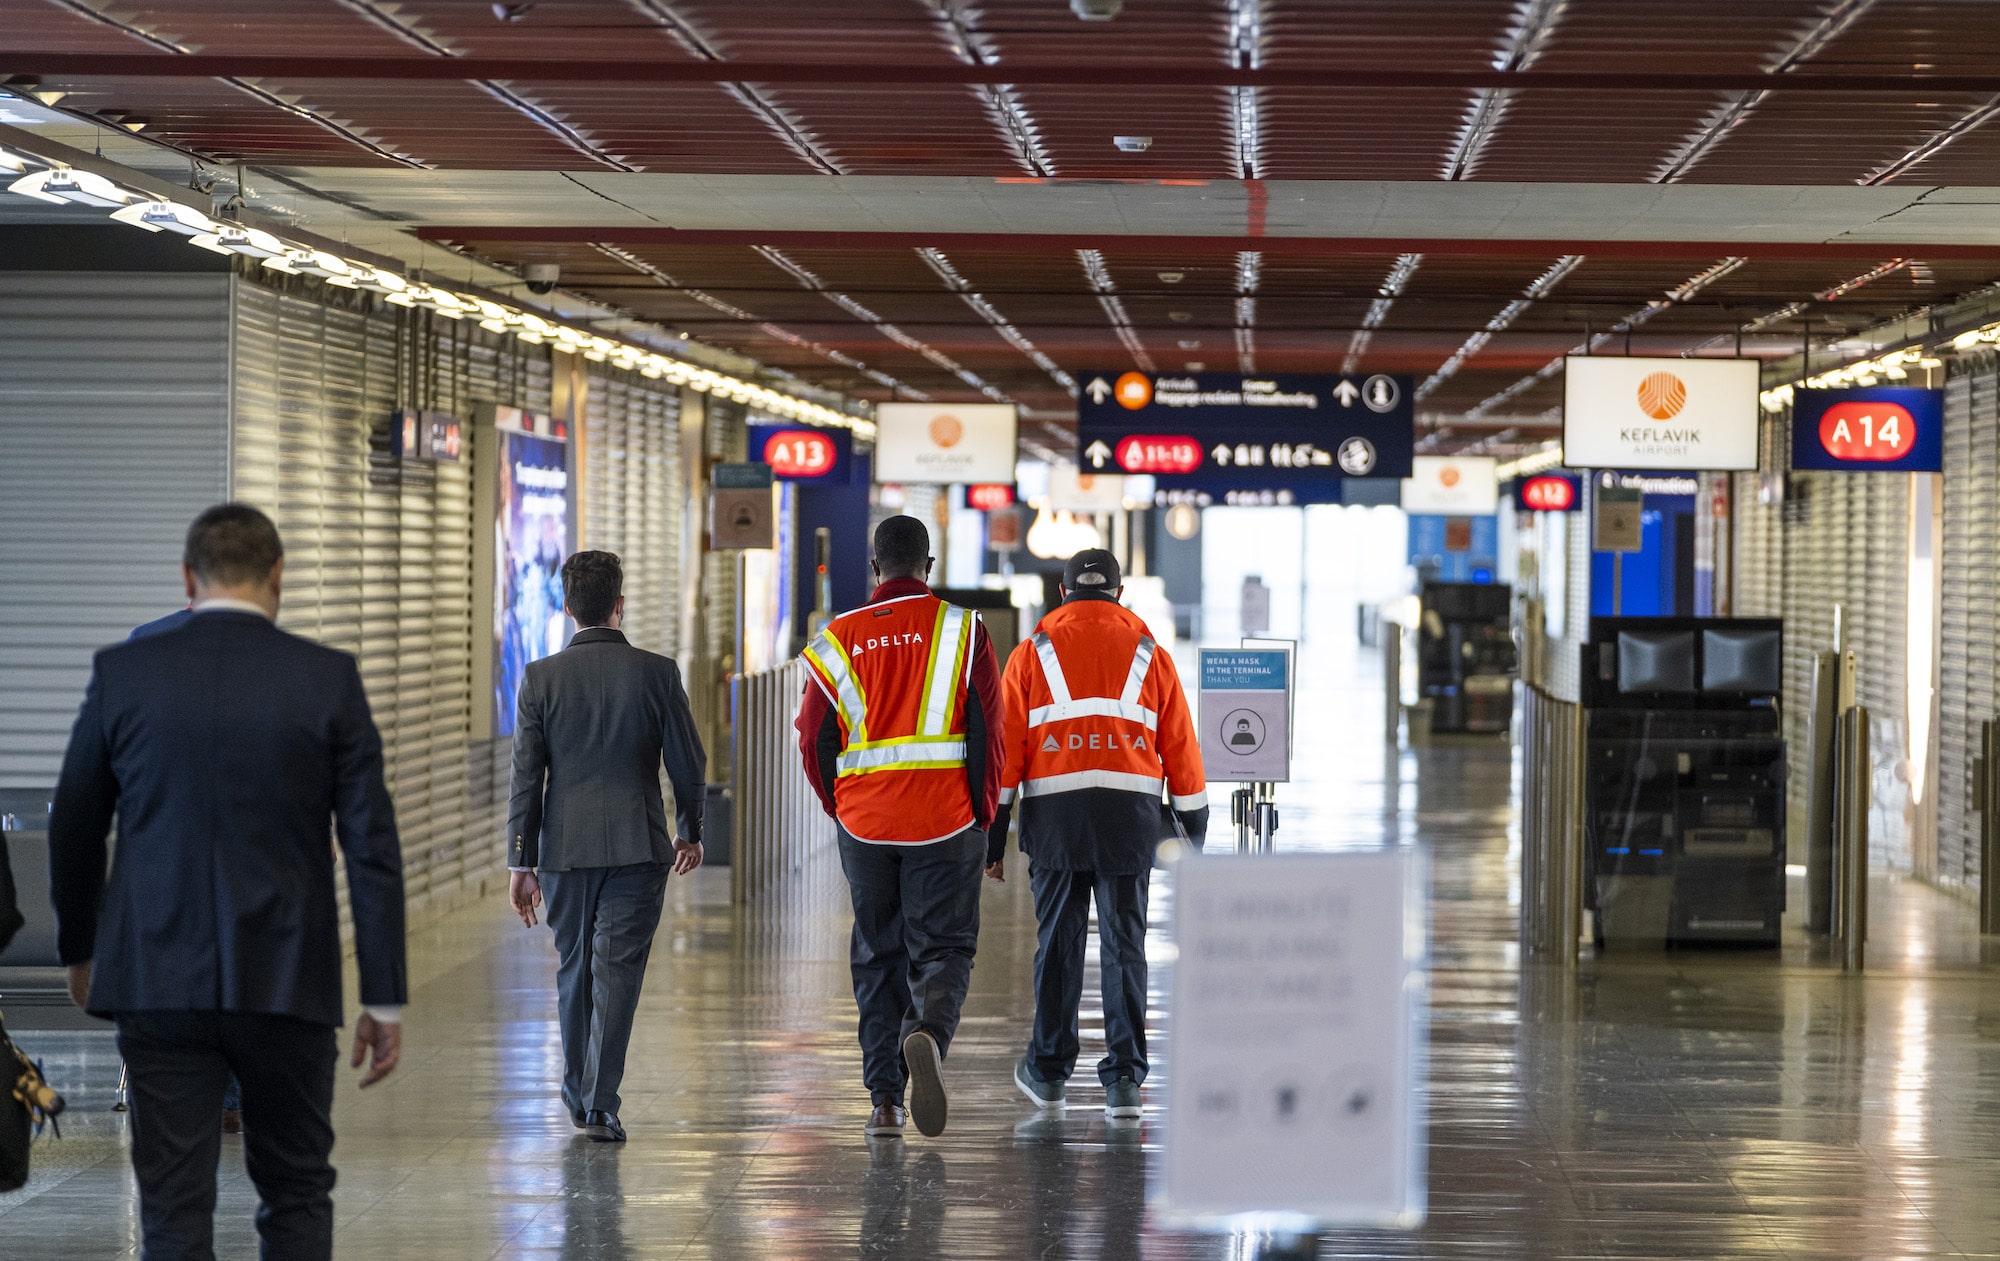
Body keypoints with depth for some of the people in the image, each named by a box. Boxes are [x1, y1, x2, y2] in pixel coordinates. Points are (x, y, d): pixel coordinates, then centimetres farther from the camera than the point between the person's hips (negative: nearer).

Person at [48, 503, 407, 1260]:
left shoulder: (122, 673, 0)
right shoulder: (328, 680, -4)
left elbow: (73, 829, 8)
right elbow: (372, 847, -5)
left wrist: (80, 950, 24)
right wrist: (385, 998, 0)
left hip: (158, 979, 1)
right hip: (288, 984, 0)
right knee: (296, 1196, 15)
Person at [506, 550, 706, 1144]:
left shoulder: (540, 677, -3)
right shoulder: (657, 672, -4)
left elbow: (526, 777, -3)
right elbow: (687, 763, 1)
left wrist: (521, 863, 2)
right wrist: (690, 831, 17)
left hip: (564, 848, 2)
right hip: (638, 846, -2)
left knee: (574, 967, 17)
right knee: (617, 971, -2)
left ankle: (578, 1090, 30)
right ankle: (600, 1104, -9)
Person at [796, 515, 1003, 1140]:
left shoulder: (838, 638, 3)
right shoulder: (962, 630, -2)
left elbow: (813, 740, 4)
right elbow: (986, 731, -5)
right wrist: (983, 814, 4)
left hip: (864, 823, 2)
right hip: (947, 823, -2)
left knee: (877, 955, 12)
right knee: (942, 946, 6)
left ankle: (885, 1099, 9)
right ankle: (928, 1033, -25)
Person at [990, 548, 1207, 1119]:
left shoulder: (1033, 652, 8)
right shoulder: (1150, 654, 10)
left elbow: (1006, 744, 4)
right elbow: (1181, 748, 10)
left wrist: (993, 829, 7)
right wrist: (1194, 824, 17)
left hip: (1054, 813, 0)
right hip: (1130, 813, 0)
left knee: (1058, 942, 10)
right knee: (1124, 945, 3)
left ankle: (1049, 1071, 17)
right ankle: (1123, 1079, -2)